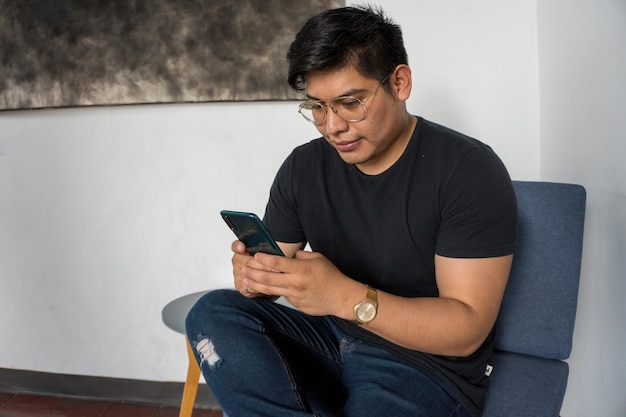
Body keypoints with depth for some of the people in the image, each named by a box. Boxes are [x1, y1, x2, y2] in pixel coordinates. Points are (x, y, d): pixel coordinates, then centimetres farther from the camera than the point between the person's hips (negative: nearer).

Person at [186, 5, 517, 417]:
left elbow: (467, 329, -18)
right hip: (329, 342, 6)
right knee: (214, 313, -15)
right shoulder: (303, 167, 4)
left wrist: (345, 296, -31)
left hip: (427, 366, -5)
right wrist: (254, 274, -19)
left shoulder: (468, 170, -14)